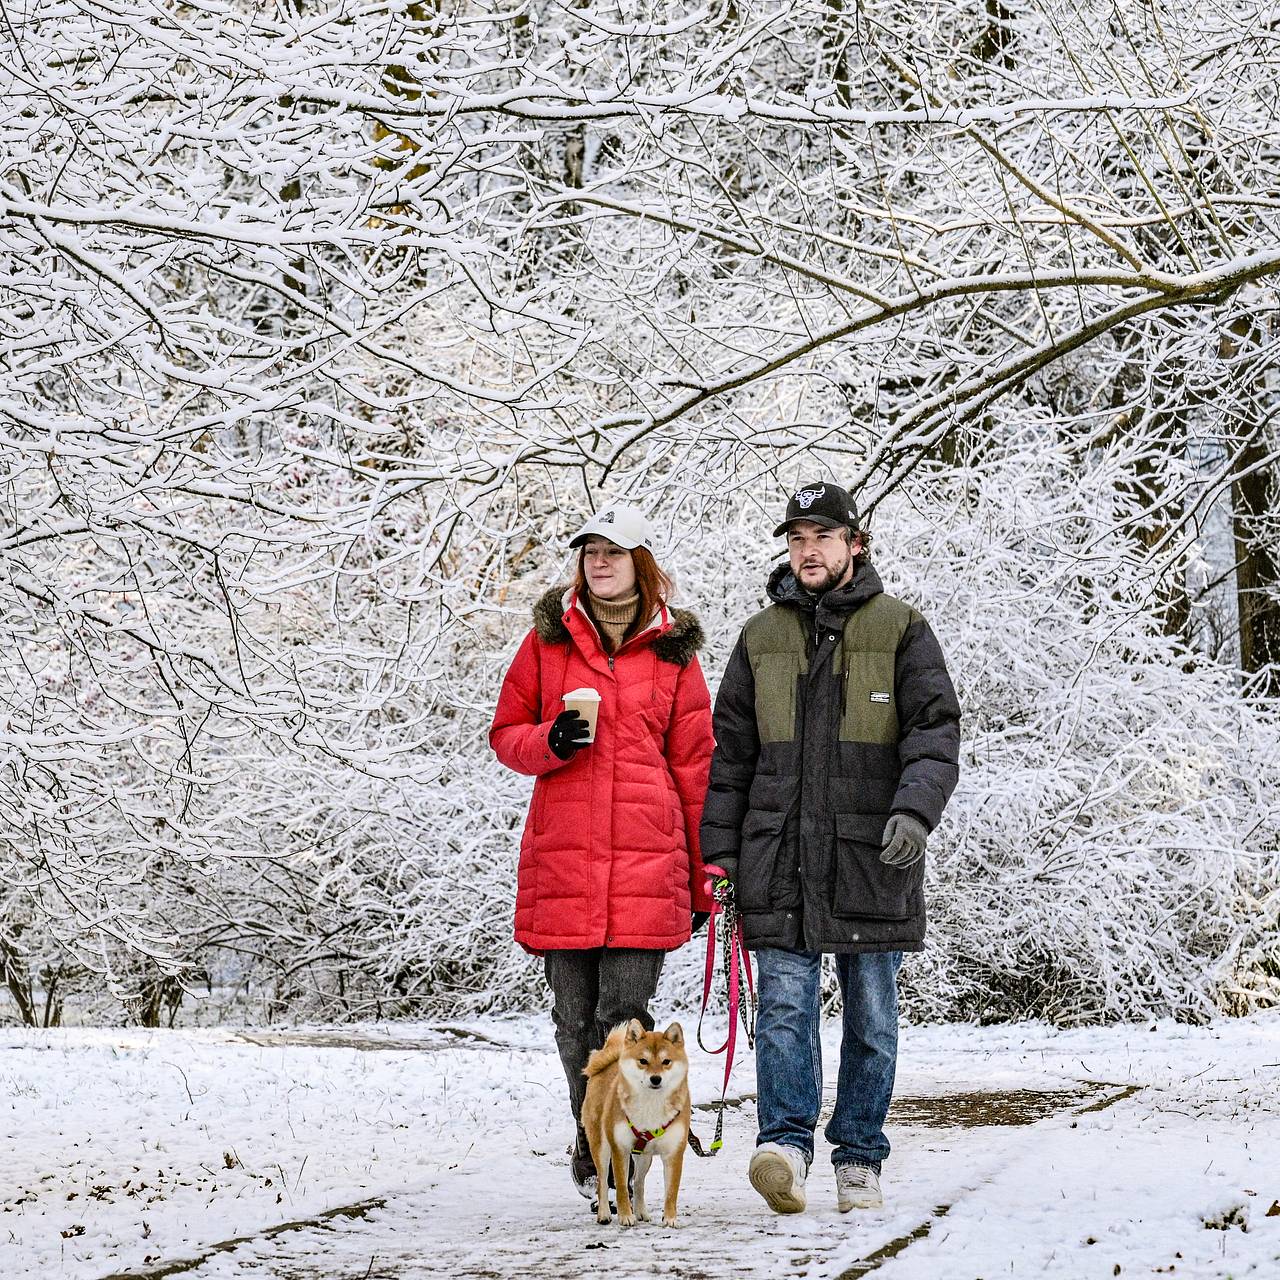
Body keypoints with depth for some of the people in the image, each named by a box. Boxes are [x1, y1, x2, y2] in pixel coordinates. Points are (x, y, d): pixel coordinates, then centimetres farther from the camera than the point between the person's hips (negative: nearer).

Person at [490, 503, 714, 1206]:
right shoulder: (548, 639, 11)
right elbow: (506, 733, 14)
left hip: (646, 858, -1)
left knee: (624, 1012, -8)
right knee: (574, 1016, 5)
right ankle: (592, 1145, 21)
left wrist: (702, 876, 7)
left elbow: (695, 768, 9)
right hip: (562, 856, 2)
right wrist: (550, 742, -10)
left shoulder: (673, 649, 8)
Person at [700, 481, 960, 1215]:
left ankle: (860, 1156, 14)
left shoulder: (901, 631, 3)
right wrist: (720, 850, 7)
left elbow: (936, 732, -5)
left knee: (872, 1016, 5)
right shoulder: (762, 639, 12)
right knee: (785, 1004, -10)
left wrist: (915, 809, -23)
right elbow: (730, 753, 14)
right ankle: (787, 1142, -14)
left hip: (871, 857, -1)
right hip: (781, 857, 2)